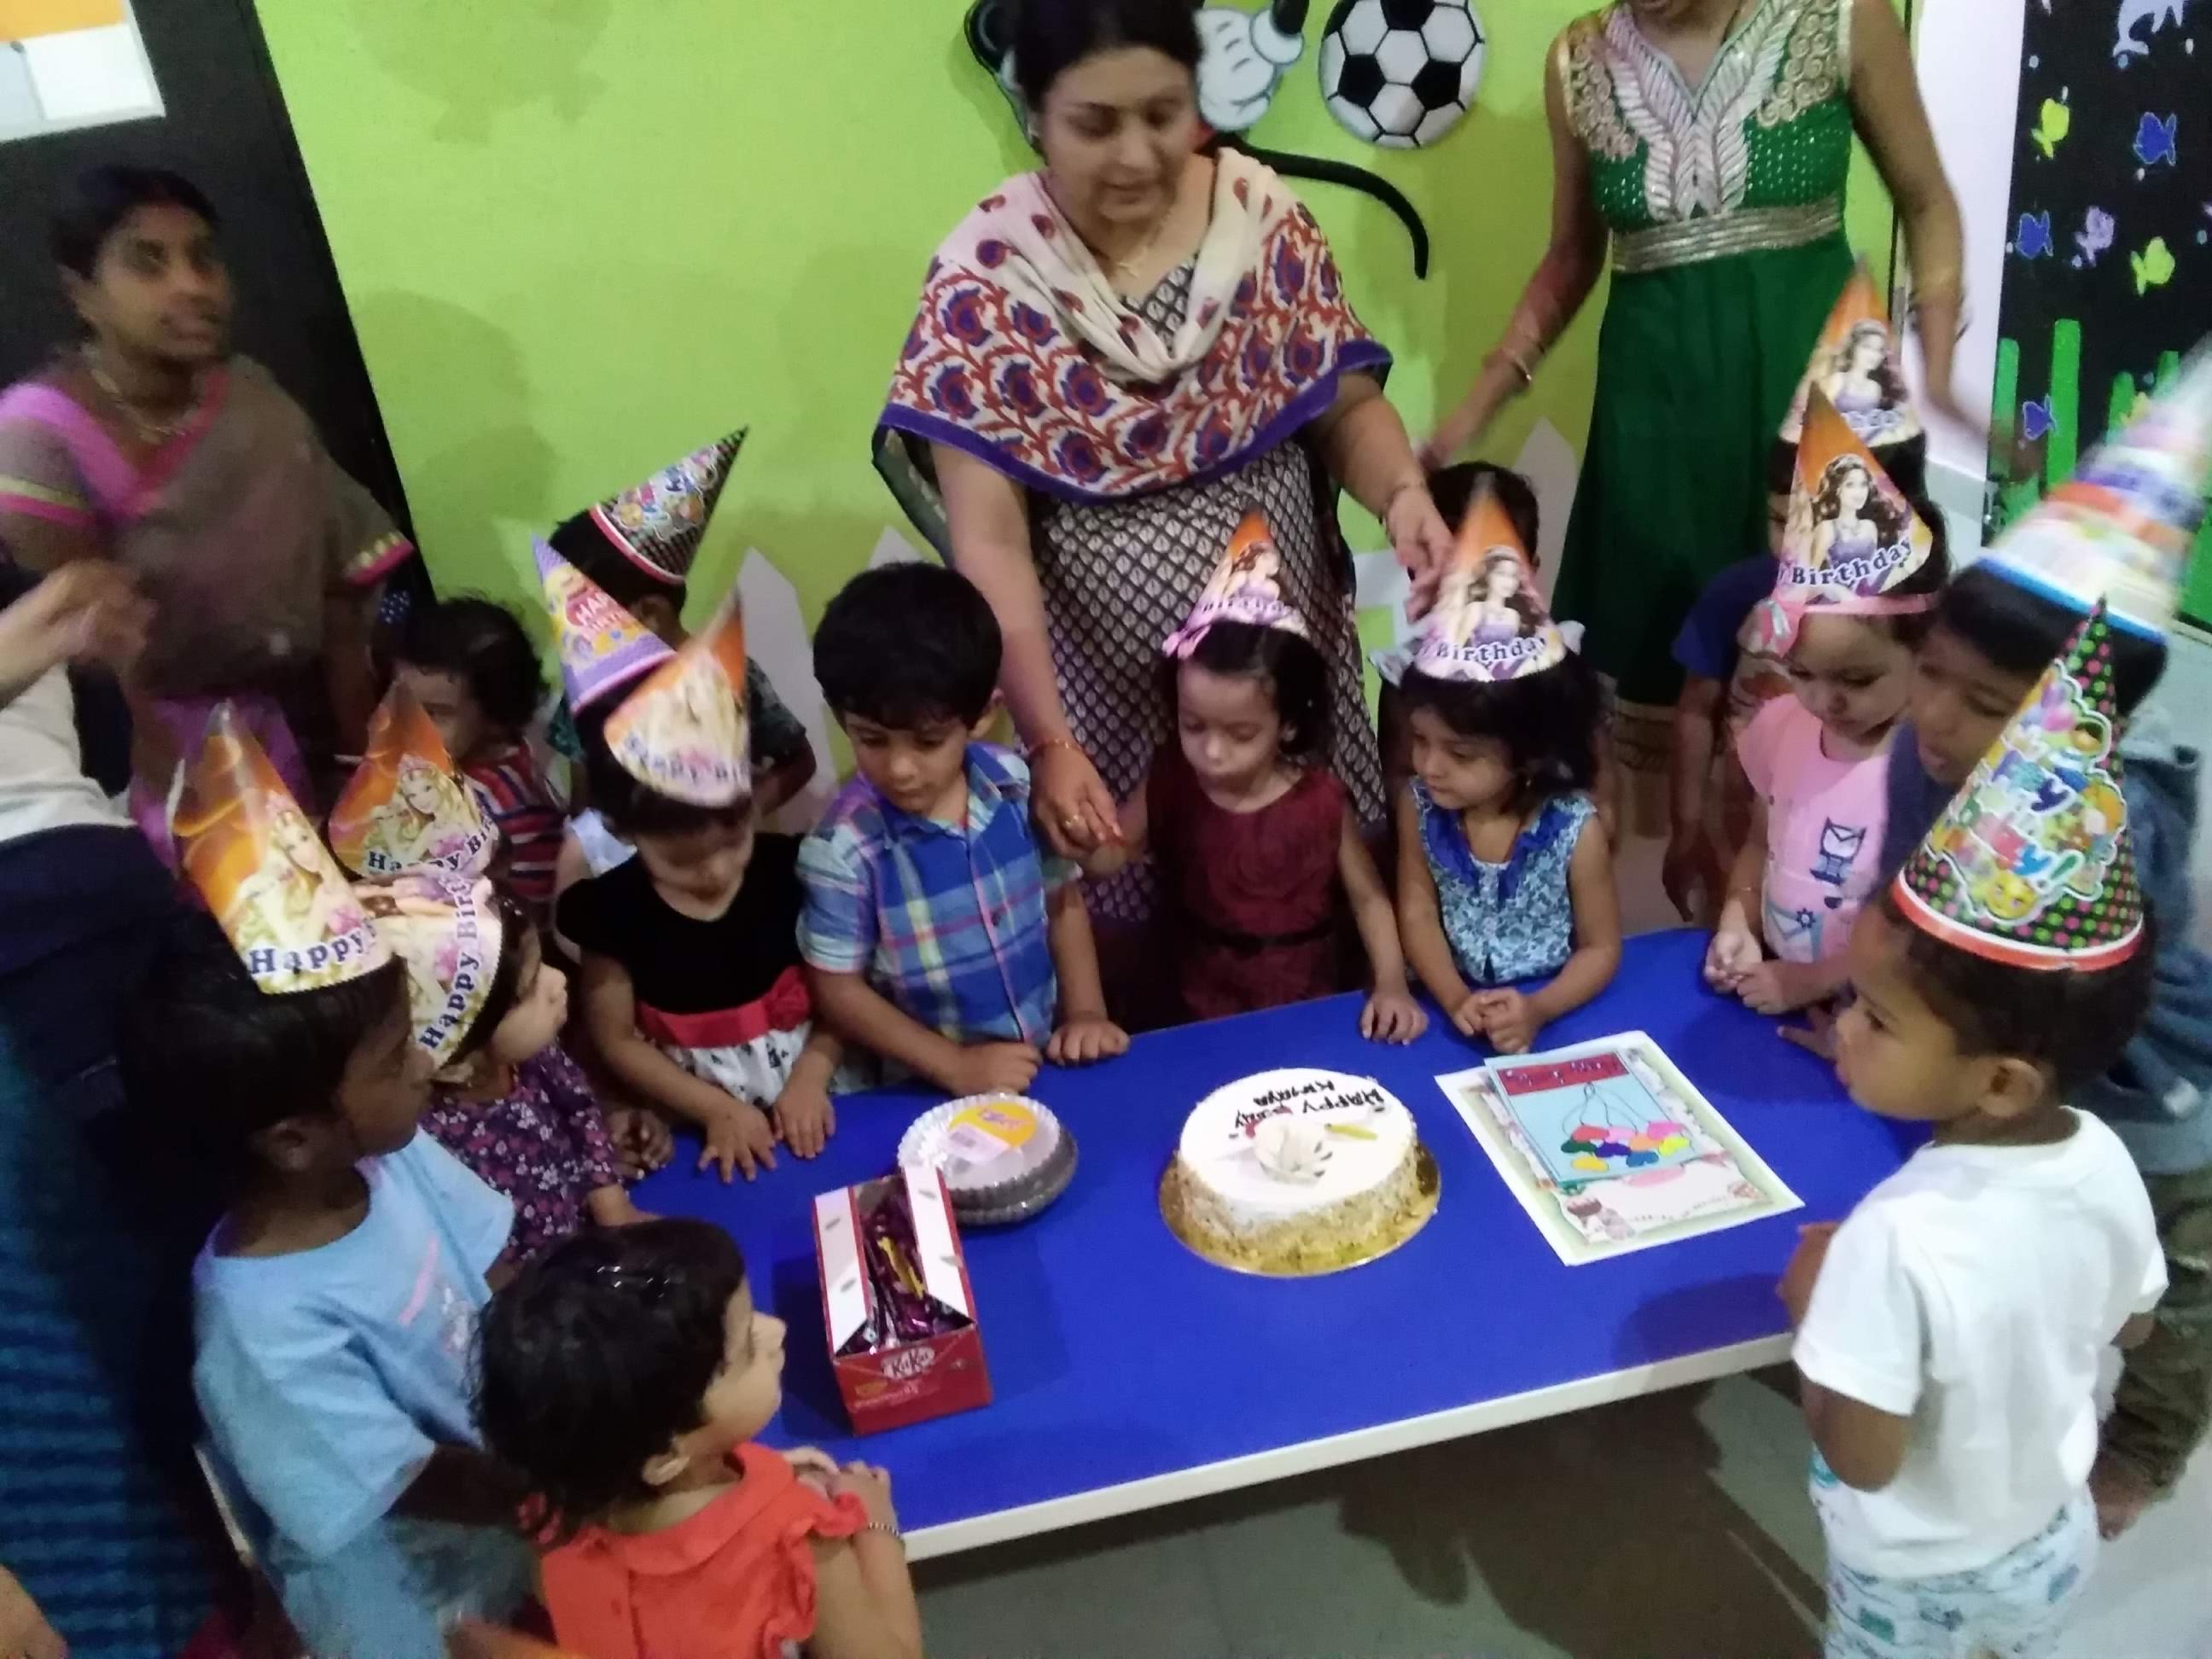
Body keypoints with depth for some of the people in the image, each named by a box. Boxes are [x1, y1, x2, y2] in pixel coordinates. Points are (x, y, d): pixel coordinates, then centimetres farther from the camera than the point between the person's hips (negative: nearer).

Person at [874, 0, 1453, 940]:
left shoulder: (1263, 212, -5)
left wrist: (1403, 493, -21)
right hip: (1108, 668, -2)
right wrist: (1049, 744, -26)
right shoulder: (986, 274, -14)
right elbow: (989, 542, -17)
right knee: (1139, 912, 11)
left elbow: (1347, 402, 2)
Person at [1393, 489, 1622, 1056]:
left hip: (1551, 1021, -2)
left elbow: (1601, 948, -6)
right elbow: (1417, 909, -4)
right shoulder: (1420, 804, -8)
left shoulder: (1575, 829, -14)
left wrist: (1539, 1010, -21)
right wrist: (1455, 999, -17)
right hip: (1452, 1014, 2)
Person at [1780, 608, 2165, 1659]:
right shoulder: (2106, 1164, -20)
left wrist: (1813, 1298, -19)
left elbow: (1861, 1455, -30)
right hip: (2051, 1543, 5)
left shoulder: (1897, 1237, -42)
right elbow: (2130, 1328, 0)